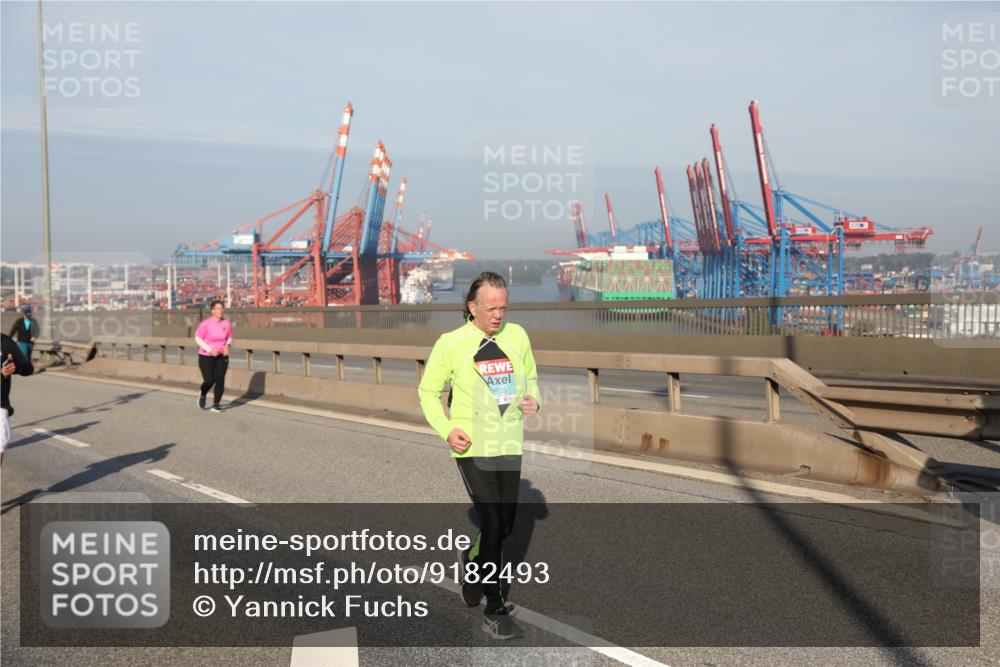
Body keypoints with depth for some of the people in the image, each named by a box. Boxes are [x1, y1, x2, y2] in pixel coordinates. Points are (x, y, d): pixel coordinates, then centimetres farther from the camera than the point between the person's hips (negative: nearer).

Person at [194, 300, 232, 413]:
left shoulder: (226, 323, -3)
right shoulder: (206, 323, -15)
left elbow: (230, 337, 11)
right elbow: (198, 338, -10)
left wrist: (227, 346, -10)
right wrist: (210, 350, -18)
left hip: (221, 356, 3)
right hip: (206, 356, -3)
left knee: (220, 379, -9)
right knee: (209, 381, -7)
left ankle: (216, 404, 5)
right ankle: (203, 395, 27)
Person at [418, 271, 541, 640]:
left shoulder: (517, 335, 2)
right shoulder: (451, 344, -8)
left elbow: (530, 378, 17)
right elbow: (429, 392, 2)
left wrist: (533, 401, -5)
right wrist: (447, 430, -12)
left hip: (509, 446, 5)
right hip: (472, 447, -4)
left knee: (505, 525, 14)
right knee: (492, 524, -7)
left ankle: (472, 560, 46)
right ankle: (494, 611, 6)